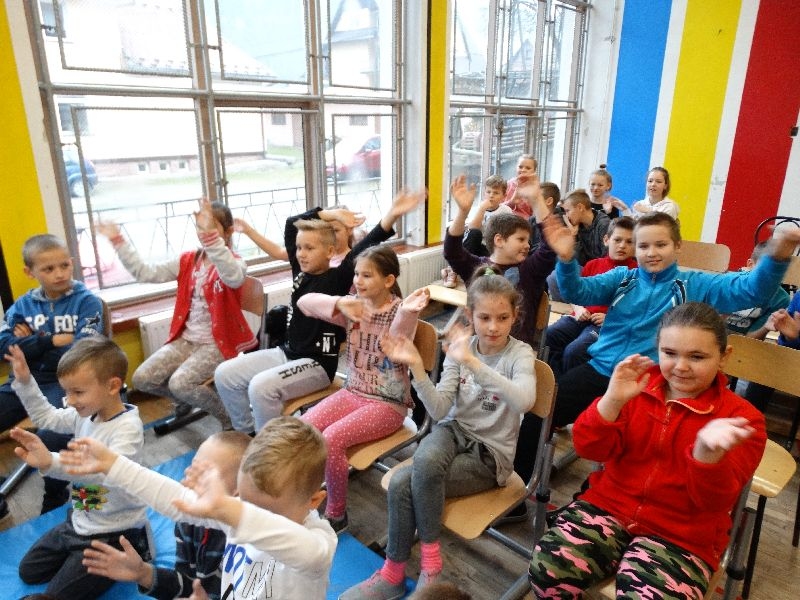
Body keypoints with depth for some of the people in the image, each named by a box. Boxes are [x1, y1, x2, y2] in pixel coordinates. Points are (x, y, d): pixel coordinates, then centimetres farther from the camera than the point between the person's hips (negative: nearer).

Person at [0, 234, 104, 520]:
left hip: (66, 382, -5)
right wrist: (52, 341, -13)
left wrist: (32, 343, -5)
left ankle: (56, 503, 0)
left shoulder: (87, 301, -4)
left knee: (52, 438, -31)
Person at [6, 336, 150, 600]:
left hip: (115, 531, -9)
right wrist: (24, 381, 2)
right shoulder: (85, 414, -5)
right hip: (80, 520, 9)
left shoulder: (127, 427, -30)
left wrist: (50, 462, -61)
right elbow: (47, 417, 14)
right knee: (28, 572, 21)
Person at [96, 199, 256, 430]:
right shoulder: (187, 261, 6)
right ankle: (188, 398, 24)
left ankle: (230, 416, 0)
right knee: (142, 379, -5)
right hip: (186, 338, 7)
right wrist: (118, 242, -5)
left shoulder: (234, 263, -13)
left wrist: (211, 236, -51)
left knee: (180, 383, -25)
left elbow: (234, 277, -40)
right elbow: (145, 273, 3)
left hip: (218, 342, -6)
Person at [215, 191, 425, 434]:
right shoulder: (300, 271, 3)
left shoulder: (337, 279, -14)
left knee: (261, 387, -28)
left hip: (317, 364, -8)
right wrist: (330, 214, -2)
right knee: (225, 374, 3)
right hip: (287, 352, 8)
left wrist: (391, 217, -43)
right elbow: (292, 223, 7)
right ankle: (248, 434, 19)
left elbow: (361, 252, -30)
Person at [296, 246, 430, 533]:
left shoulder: (400, 311, -15)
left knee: (331, 439, -23)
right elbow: (304, 302, -9)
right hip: (352, 392, 5)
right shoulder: (353, 305, -1)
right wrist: (339, 303, -26)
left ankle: (336, 513, 1)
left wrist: (406, 314, -53)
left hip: (388, 404, -5)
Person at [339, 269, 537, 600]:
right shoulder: (460, 346, -3)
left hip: (490, 452, -3)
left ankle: (394, 572, 0)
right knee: (425, 458, -32)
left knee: (403, 482, -26)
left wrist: (472, 362, -40)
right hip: (453, 431, 3)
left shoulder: (520, 353, -12)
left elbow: (525, 401, -35)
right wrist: (416, 366, -23)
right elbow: (440, 411, -9)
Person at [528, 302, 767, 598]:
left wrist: (707, 449, -37)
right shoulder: (637, 384, 1)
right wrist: (613, 400, -23)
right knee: (547, 567, -20)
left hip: (680, 537, -1)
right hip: (608, 507, 2)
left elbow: (714, 500, -15)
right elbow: (590, 449, -5)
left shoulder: (741, 417, -5)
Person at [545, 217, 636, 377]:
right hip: (582, 318, 5)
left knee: (574, 351, -30)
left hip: (609, 324, -5)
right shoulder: (593, 265, 19)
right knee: (544, 338, -19)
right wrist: (578, 309, 5)